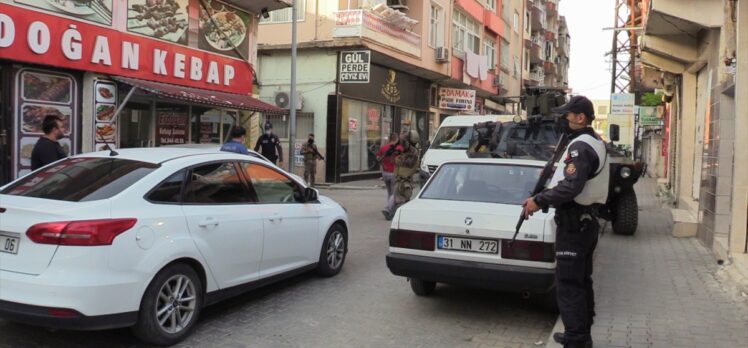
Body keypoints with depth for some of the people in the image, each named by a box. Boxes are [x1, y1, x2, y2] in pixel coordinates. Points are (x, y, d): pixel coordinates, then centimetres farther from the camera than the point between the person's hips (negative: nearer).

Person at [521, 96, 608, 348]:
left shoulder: (580, 147, -18)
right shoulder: (595, 143, 15)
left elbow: (571, 187, -29)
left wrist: (539, 200, -23)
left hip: (573, 224, -11)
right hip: (585, 220, 11)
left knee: (568, 285, -6)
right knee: (581, 281, 18)